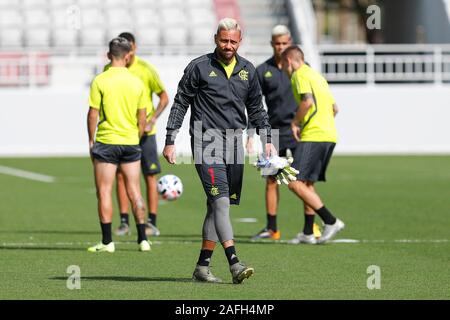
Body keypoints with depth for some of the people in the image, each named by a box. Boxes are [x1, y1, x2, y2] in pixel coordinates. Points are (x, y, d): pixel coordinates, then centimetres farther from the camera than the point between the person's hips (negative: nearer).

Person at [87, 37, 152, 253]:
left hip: (106, 142, -3)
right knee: (135, 192, 9)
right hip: (131, 142, 3)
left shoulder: (100, 81, -8)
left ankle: (107, 242, 0)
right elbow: (142, 117, 7)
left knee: (104, 192, 2)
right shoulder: (136, 83, 3)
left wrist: (91, 141, 2)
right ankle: (143, 239, 9)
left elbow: (93, 114, -8)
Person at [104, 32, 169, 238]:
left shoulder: (146, 69, -9)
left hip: (144, 132, -3)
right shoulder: (109, 71, 1)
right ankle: (124, 222, 5)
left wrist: (151, 120, -15)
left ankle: (151, 223, 4)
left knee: (150, 176, -1)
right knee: (120, 176, -1)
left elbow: (164, 97, -3)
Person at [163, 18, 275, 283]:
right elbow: (180, 104, 2)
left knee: (218, 207, 6)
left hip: (234, 143, 5)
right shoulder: (199, 67, -1)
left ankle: (202, 266, 11)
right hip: (207, 142, -5)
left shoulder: (248, 70, 12)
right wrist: (170, 141, -2)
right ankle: (234, 264, -25)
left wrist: (267, 139, 15)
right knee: (220, 201, -17)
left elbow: (256, 108, 23)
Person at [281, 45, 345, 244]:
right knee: (307, 184, 15)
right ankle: (308, 233, 16)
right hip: (330, 136, 10)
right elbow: (334, 108, 27)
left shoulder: (299, 75, -5)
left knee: (295, 183, -11)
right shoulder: (316, 75, 24)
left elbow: (307, 101, -21)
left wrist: (295, 122, -9)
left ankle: (331, 221, -14)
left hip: (313, 136, -10)